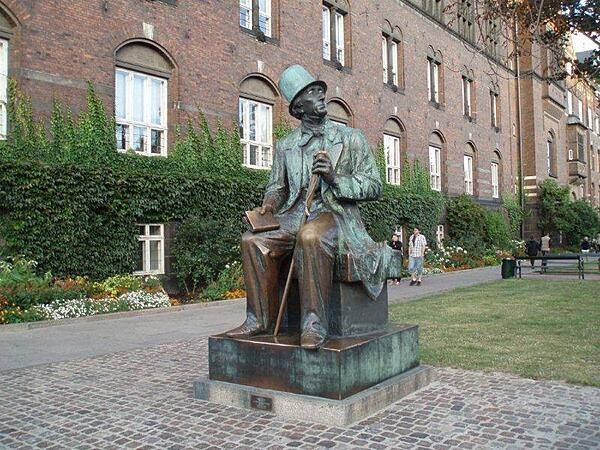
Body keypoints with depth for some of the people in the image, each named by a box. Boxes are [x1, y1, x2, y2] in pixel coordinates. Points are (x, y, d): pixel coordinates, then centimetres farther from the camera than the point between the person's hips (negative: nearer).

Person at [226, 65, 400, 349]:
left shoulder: (351, 138, 6)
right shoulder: (285, 146, 15)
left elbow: (374, 187, 1)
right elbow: (277, 186, 20)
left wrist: (335, 179, -15)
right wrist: (268, 204, -4)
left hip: (335, 215, -4)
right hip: (295, 217, 4)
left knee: (310, 236, -38)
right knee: (253, 241, -20)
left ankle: (314, 323, -31)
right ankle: (260, 320, -11)